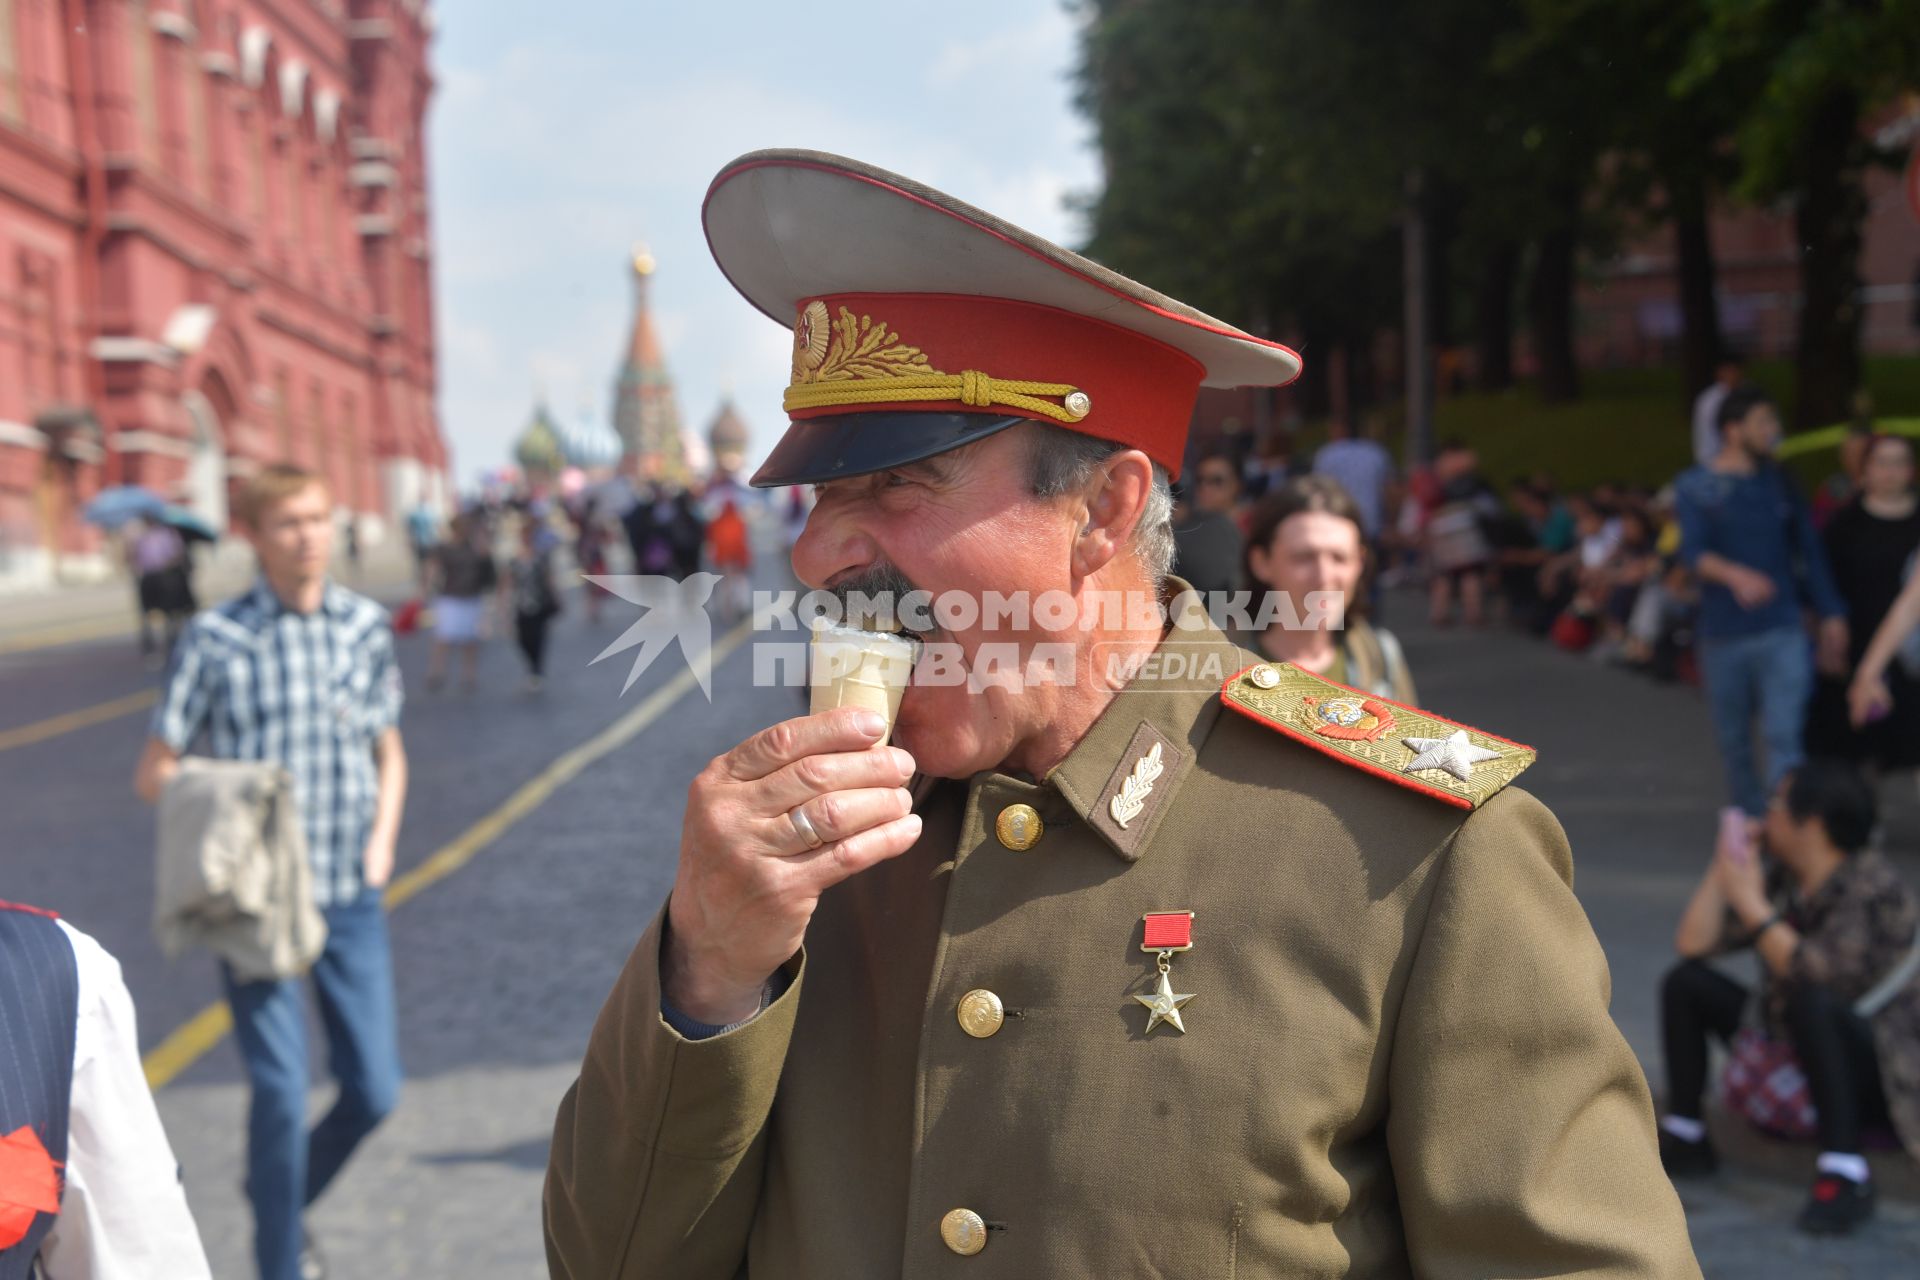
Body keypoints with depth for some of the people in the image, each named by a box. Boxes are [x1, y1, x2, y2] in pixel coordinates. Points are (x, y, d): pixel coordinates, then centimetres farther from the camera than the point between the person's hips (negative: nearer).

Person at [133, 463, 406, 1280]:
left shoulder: (366, 626, 4)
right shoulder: (217, 639, -6)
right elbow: (154, 770, -1)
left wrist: (382, 837, 1)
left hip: (353, 898, 4)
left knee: (374, 1090, 6)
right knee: (281, 1093, -7)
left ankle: (287, 1197, 35)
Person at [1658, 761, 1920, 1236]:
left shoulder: (1872, 888, -19)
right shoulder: (1783, 885, 1)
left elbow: (1817, 973, -33)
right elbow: (1693, 944, -3)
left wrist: (1752, 904, -26)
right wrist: (1723, 866, -6)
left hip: (1873, 1070, -8)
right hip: (1791, 1054, 8)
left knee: (1809, 999, -37)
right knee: (1685, 982, -2)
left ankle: (1844, 1173, -36)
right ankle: (1683, 1136, 1)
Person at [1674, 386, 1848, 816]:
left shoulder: (1779, 482, 7)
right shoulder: (1694, 486, -2)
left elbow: (1810, 550, 12)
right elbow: (1692, 551, -17)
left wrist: (1831, 615, 7)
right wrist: (1735, 575, -36)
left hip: (1782, 632, 1)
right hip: (1723, 635, -1)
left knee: (1784, 736, -12)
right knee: (1734, 742, 10)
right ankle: (1753, 821, 28)